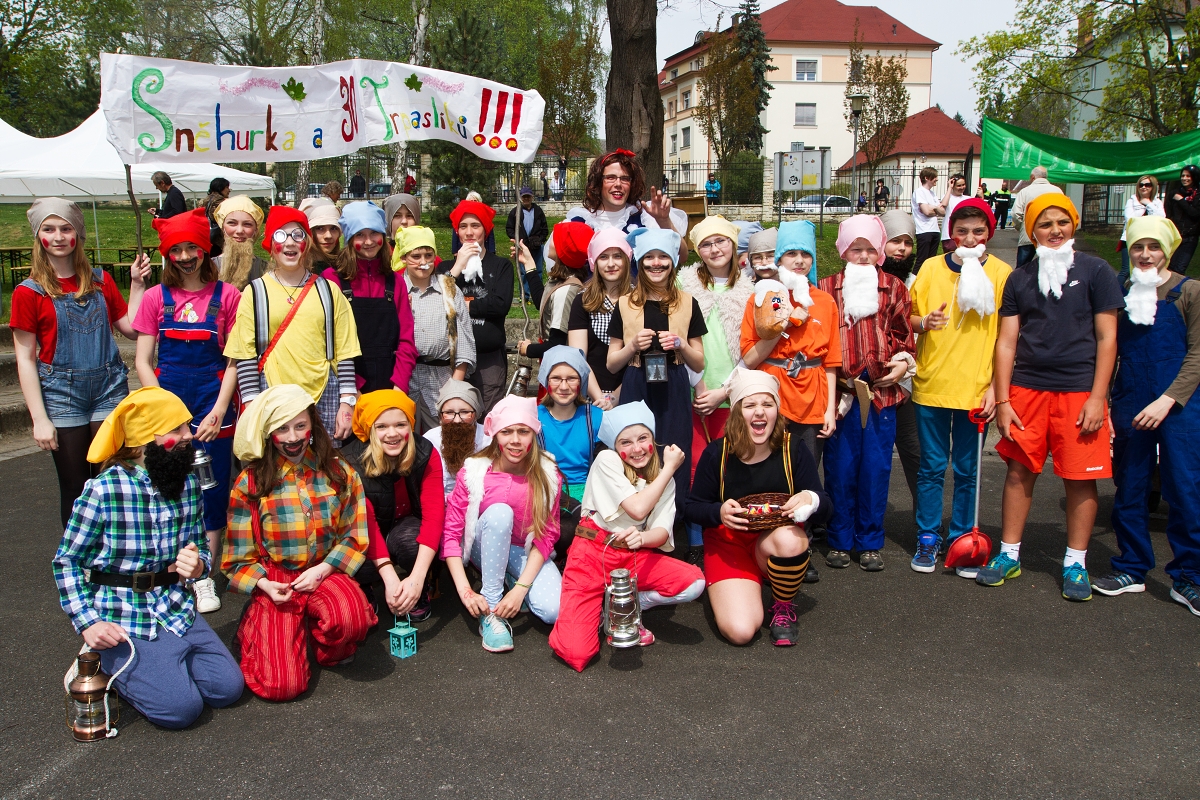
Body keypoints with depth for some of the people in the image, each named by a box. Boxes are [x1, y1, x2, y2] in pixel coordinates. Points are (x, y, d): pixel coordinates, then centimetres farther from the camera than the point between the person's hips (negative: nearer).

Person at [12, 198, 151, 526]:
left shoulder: (100, 280, 7)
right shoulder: (28, 292, -2)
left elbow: (130, 328, 7)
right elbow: (25, 359, -3)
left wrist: (137, 284, 1)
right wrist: (39, 419, -9)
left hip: (110, 388, 2)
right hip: (61, 394, -2)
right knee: (75, 490, 5)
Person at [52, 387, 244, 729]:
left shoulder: (188, 484, 1)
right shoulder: (103, 490, -15)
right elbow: (66, 562, -7)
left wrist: (196, 565, -14)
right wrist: (88, 623, -14)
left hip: (178, 609, 6)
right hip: (124, 622, -5)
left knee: (228, 688, -4)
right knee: (181, 707, -14)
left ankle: (158, 663, 19)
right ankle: (108, 665, 11)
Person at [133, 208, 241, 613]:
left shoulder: (226, 295, 0)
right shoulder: (156, 297, 5)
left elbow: (235, 360, -1)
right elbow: (142, 360, 4)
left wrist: (218, 412, -9)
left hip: (213, 403, -1)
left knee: (212, 488, 2)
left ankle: (204, 576, 13)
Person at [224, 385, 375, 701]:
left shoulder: (339, 473, 3)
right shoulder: (250, 482, -1)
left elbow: (355, 536, 4)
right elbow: (240, 556, 4)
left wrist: (323, 569, -11)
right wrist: (263, 585, -13)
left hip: (326, 573, 1)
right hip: (274, 583, -1)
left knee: (351, 619, -35)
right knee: (281, 685, -17)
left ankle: (330, 650, 3)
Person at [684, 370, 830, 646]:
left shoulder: (793, 448, -10)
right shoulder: (716, 453, -10)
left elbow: (825, 507, -6)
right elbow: (691, 508, -2)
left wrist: (811, 500, -31)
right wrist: (719, 512, -24)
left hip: (781, 538, 1)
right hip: (729, 542, -1)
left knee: (789, 540, -38)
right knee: (739, 631, -22)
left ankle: (784, 608, -5)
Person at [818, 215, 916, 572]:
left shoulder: (893, 288, 9)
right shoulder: (827, 287, 5)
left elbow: (903, 333, 14)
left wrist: (904, 362, -4)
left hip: (881, 390, 1)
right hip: (840, 390, -1)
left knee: (876, 468, 6)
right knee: (840, 468, 5)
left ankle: (870, 542, 19)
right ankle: (839, 540, 18)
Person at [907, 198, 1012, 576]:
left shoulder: (1001, 273, 1)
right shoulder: (931, 268, 4)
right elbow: (908, 319, 9)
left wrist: (996, 386, -4)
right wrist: (924, 322, -14)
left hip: (975, 387, -1)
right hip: (931, 385, 1)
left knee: (968, 471, 7)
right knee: (931, 468, 8)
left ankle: (962, 538, 21)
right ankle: (928, 538, 20)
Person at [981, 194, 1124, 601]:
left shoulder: (1095, 271, 2)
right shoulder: (1020, 278, 9)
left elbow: (1106, 338, 0)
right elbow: (1007, 342, 7)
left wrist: (1097, 397, -7)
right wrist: (1002, 399, 1)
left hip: (1079, 391, -2)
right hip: (1026, 388, 2)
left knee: (1080, 477, 3)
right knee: (1019, 471, 5)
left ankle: (1075, 563, 16)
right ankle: (1009, 555, 17)